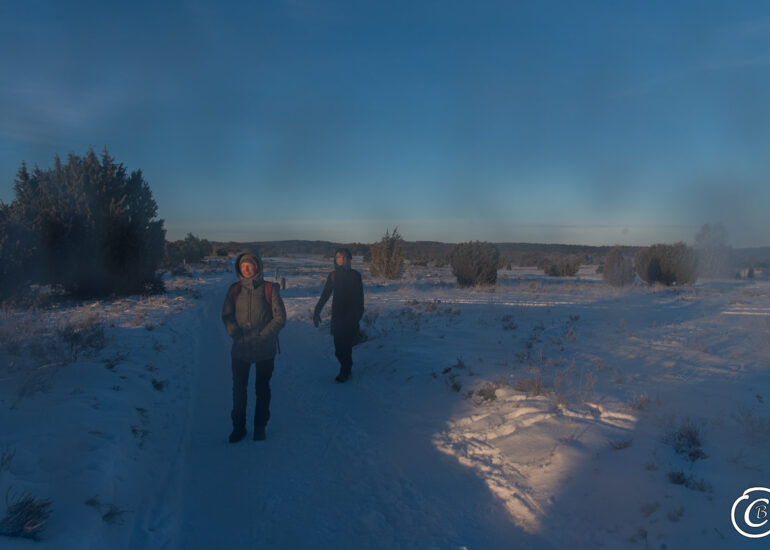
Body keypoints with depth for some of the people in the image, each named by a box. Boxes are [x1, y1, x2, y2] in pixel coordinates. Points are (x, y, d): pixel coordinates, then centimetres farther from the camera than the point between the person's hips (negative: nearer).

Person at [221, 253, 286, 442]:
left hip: (265, 350, -1)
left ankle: (260, 427, 26)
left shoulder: (269, 289, -6)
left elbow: (280, 318, -6)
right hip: (240, 349, 2)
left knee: (262, 388, 11)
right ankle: (238, 426, 25)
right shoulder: (234, 289, 1)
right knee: (238, 388, 8)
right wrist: (236, 334, -12)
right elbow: (226, 315, 3)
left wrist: (262, 336, -13)